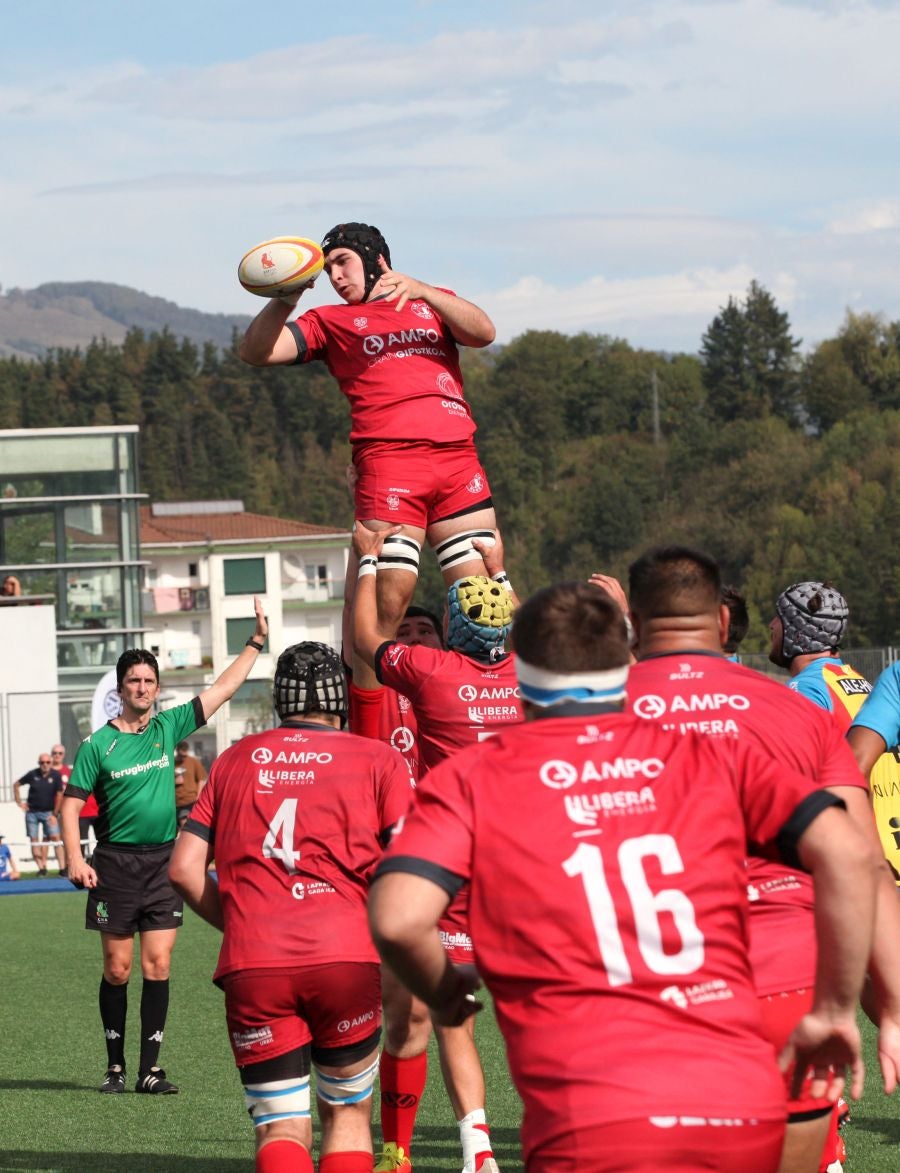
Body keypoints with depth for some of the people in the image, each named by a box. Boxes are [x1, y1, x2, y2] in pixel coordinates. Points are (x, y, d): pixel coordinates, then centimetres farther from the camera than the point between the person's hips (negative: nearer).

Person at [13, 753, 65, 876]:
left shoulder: (55, 775, -7)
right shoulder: (32, 775, -3)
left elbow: (59, 795, -5)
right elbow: (16, 785, 10)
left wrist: (55, 814, -7)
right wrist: (20, 802, 5)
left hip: (48, 812, -2)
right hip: (32, 812, 2)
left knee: (55, 838, -12)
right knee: (34, 841, 0)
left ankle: (62, 868, -14)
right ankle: (41, 868, 5)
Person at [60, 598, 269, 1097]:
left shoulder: (168, 727, 6)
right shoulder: (97, 745, -1)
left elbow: (222, 688, 11)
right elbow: (72, 803, -1)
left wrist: (256, 643, 8)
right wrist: (75, 858, -12)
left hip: (163, 862, 2)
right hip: (115, 863, -2)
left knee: (158, 964, -3)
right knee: (117, 968, 1)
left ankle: (150, 1069, 0)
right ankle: (115, 1065, 13)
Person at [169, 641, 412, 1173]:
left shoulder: (234, 761, 19)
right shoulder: (378, 760, 11)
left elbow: (185, 869, 14)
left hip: (253, 968, 1)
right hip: (347, 958, -1)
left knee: (281, 1130, 6)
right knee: (347, 1114, 16)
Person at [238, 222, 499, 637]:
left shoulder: (433, 303, 23)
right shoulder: (331, 321, 18)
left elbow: (483, 333, 4)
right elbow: (255, 351, 7)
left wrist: (422, 291, -8)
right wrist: (285, 301, -12)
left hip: (458, 458, 3)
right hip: (388, 460, -3)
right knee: (389, 594, -16)